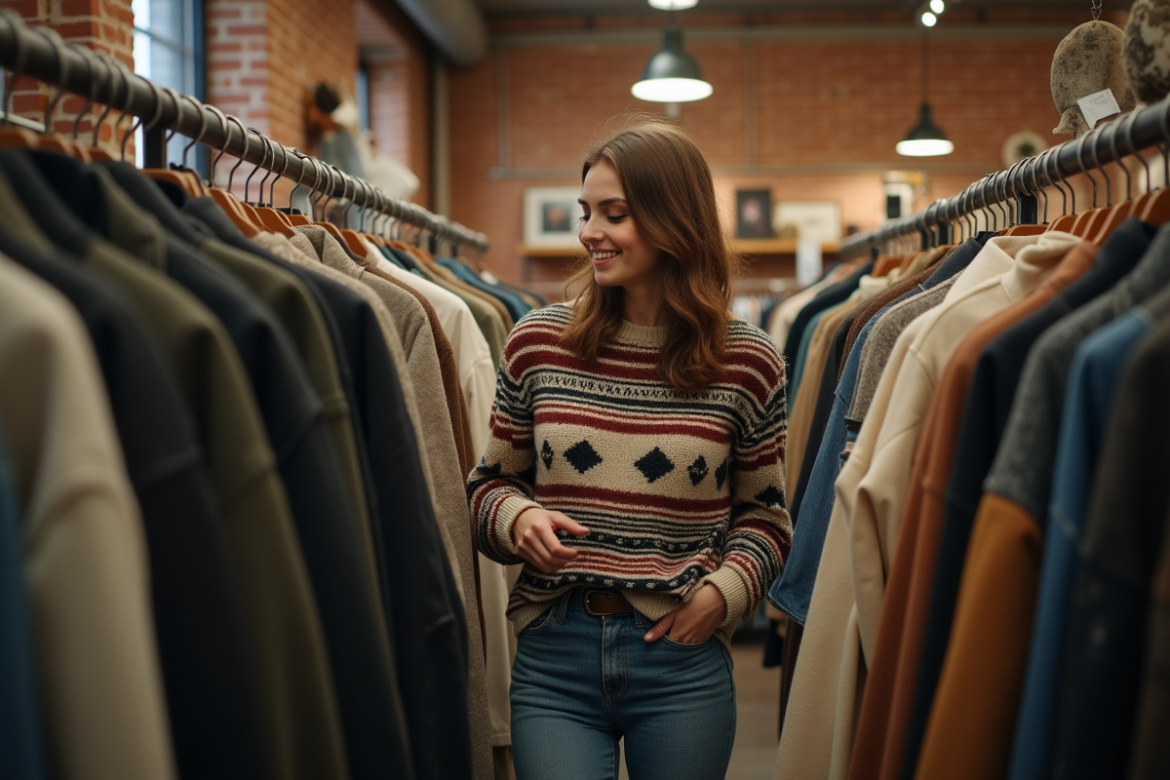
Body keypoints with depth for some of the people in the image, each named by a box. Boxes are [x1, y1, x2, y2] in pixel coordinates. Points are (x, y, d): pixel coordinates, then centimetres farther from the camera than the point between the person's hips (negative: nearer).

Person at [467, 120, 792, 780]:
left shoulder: (747, 364, -3)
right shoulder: (538, 342, 0)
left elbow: (764, 514, 8)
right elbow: (491, 482, 10)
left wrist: (724, 589, -9)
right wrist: (517, 518, -11)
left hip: (683, 663, 0)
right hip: (554, 656, 0)